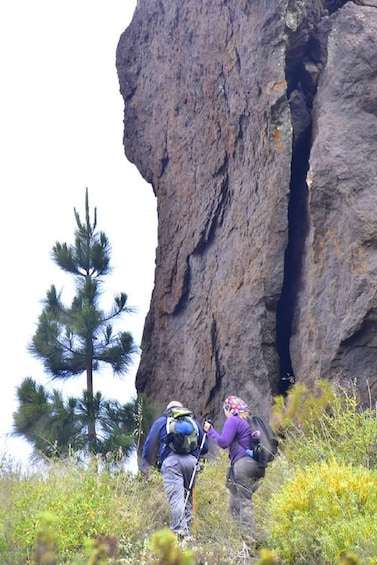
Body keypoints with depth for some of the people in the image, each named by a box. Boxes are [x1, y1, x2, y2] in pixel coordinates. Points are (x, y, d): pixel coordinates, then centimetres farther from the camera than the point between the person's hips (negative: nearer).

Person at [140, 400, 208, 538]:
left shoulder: (161, 422, 19)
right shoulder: (194, 422, 25)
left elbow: (149, 445, 16)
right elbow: (205, 448, 27)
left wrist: (145, 466, 26)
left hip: (171, 461, -3)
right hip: (191, 461, 3)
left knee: (176, 498, -11)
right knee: (188, 496, 14)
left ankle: (179, 531, -20)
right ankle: (187, 530, 11)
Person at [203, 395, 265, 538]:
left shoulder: (232, 421, -4)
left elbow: (223, 442, -10)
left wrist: (210, 430, 1)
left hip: (243, 464, -8)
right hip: (257, 466, 8)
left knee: (243, 501, -7)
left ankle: (249, 536, -12)